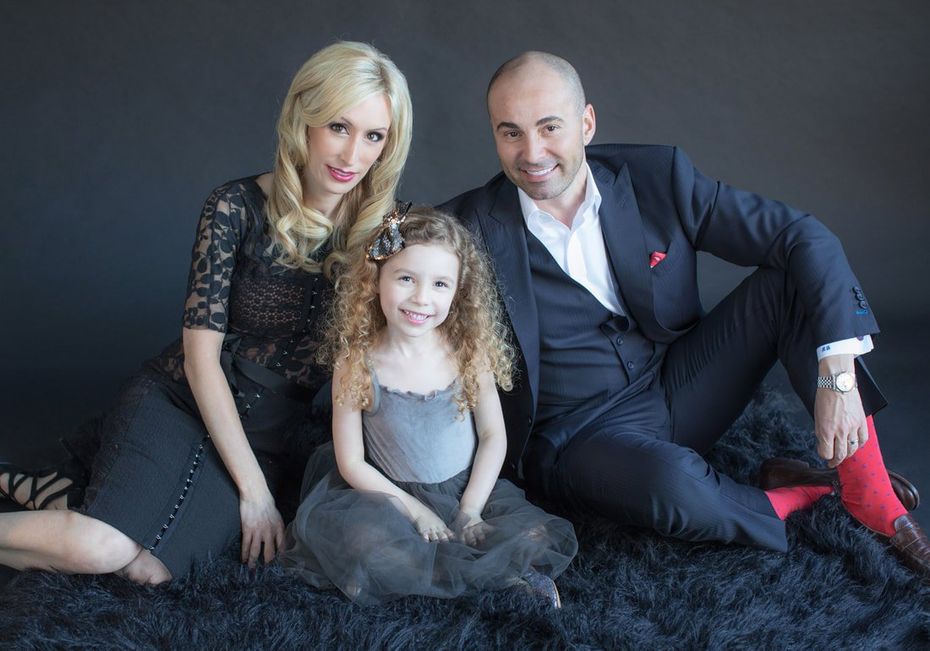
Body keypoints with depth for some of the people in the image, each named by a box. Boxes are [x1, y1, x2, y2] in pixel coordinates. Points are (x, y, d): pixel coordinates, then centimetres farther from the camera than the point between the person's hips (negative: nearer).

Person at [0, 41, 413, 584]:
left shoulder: (383, 228, -5)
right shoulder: (239, 207, -13)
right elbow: (201, 351, -13)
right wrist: (252, 487, -15)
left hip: (263, 434, 3)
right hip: (179, 398, -2)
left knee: (148, 569, -20)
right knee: (102, 551, -26)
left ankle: (57, 499, 7)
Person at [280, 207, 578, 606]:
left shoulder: (469, 351, -6)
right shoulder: (357, 364, -11)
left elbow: (494, 435, -1)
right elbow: (352, 463, -8)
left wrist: (470, 511, -12)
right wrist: (417, 512, -14)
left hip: (469, 489, 1)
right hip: (395, 498, -1)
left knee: (541, 538, -22)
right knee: (363, 543, -34)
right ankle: (500, 575, -21)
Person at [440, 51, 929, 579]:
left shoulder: (657, 176, -9)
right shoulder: (476, 224, -13)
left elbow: (806, 238, -11)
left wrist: (837, 373, -20)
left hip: (680, 390, 4)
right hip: (577, 435, -3)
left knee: (793, 279, -15)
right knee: (672, 485, -38)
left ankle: (871, 496, -10)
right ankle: (795, 495, -5)